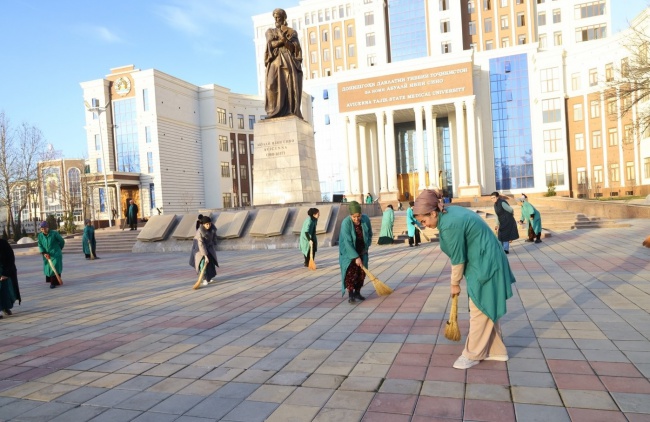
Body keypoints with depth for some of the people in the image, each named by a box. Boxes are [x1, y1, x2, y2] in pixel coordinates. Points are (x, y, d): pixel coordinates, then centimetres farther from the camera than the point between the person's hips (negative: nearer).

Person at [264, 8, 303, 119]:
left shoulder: (292, 32, 17)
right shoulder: (270, 31, 21)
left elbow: (295, 47, 0)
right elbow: (271, 44, 1)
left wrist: (284, 39, -15)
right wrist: (283, 40, -10)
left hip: (290, 62, 0)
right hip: (275, 62, 1)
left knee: (291, 87, -14)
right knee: (273, 85, -21)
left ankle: (291, 114, -18)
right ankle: (275, 113, -26)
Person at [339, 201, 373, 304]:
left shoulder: (366, 219, -13)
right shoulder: (346, 223, -26)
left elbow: (369, 234, 6)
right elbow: (348, 242, -28)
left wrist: (366, 247, 2)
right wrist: (356, 257, -29)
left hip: (362, 251, 5)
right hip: (348, 251, -4)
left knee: (361, 272, 6)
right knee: (350, 272, -14)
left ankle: (357, 293, 18)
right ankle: (350, 295, -11)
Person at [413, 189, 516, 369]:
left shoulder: (450, 225, -26)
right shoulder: (450, 211, 2)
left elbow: (458, 259, -16)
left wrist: (455, 284, -1)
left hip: (485, 265, -10)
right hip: (485, 261, 10)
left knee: (479, 311, 2)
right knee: (486, 309, 17)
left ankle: (472, 355, 15)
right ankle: (496, 350, 29)